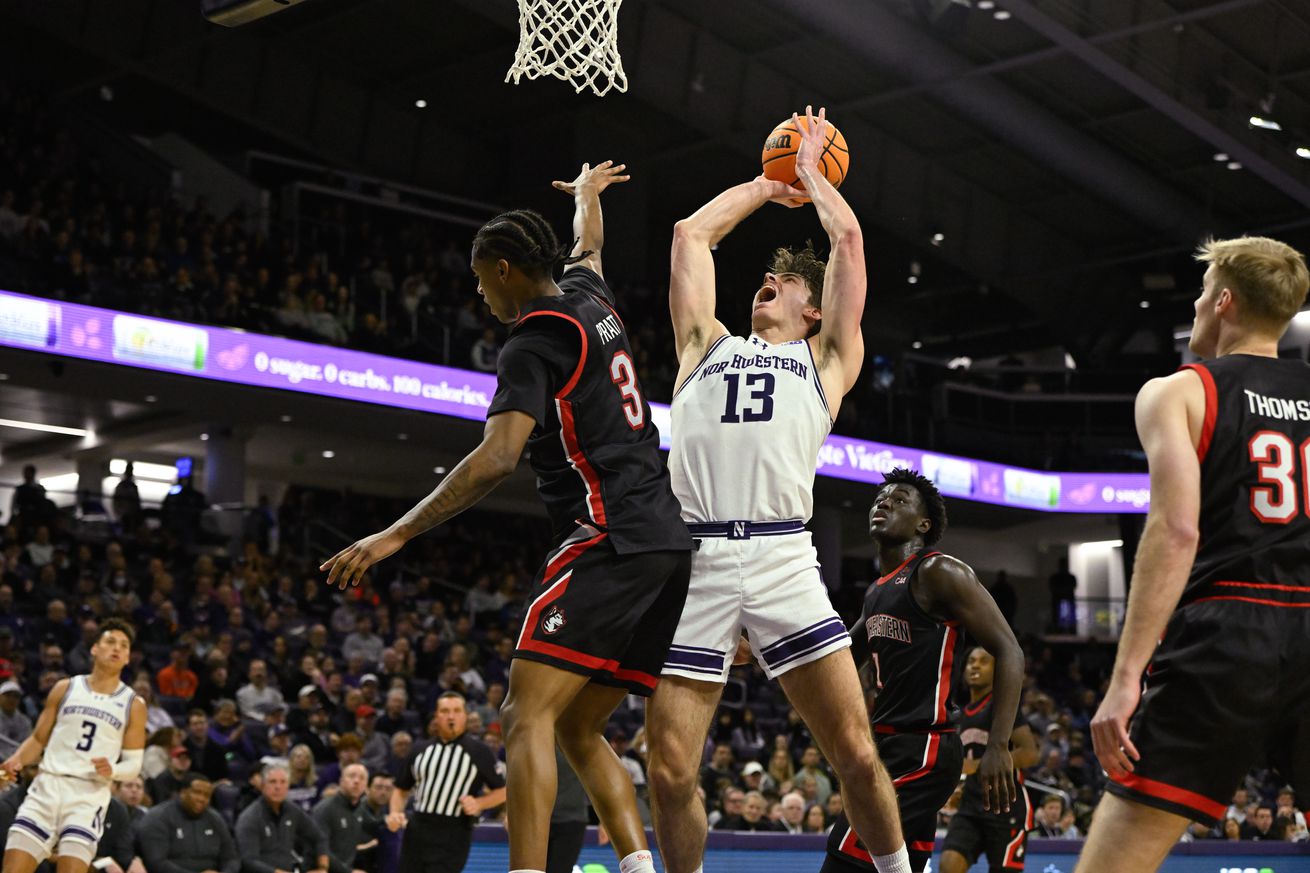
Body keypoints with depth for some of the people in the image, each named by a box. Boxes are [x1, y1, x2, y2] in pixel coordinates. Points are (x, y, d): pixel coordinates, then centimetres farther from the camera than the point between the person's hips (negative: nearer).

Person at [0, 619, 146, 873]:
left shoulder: (133, 705, 6)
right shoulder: (65, 689, 10)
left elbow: (134, 764, 7)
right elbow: (38, 739, 15)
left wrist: (112, 770, -15)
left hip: (90, 795, -1)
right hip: (48, 785, 2)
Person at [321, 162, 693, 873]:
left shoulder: (532, 344, -7)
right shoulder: (589, 297, 18)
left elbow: (498, 456, -20)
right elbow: (588, 244, 44)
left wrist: (397, 534, -19)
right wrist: (587, 192, 66)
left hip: (607, 542, -9)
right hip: (667, 542, 9)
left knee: (529, 714, -14)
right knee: (578, 731, 12)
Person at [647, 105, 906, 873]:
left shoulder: (826, 359, 20)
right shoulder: (707, 346, 25)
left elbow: (848, 239, 16)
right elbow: (691, 234, 27)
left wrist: (811, 170, 32)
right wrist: (767, 185, 38)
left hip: (781, 558, -1)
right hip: (694, 560, 2)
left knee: (855, 748, -6)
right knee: (670, 769, -4)